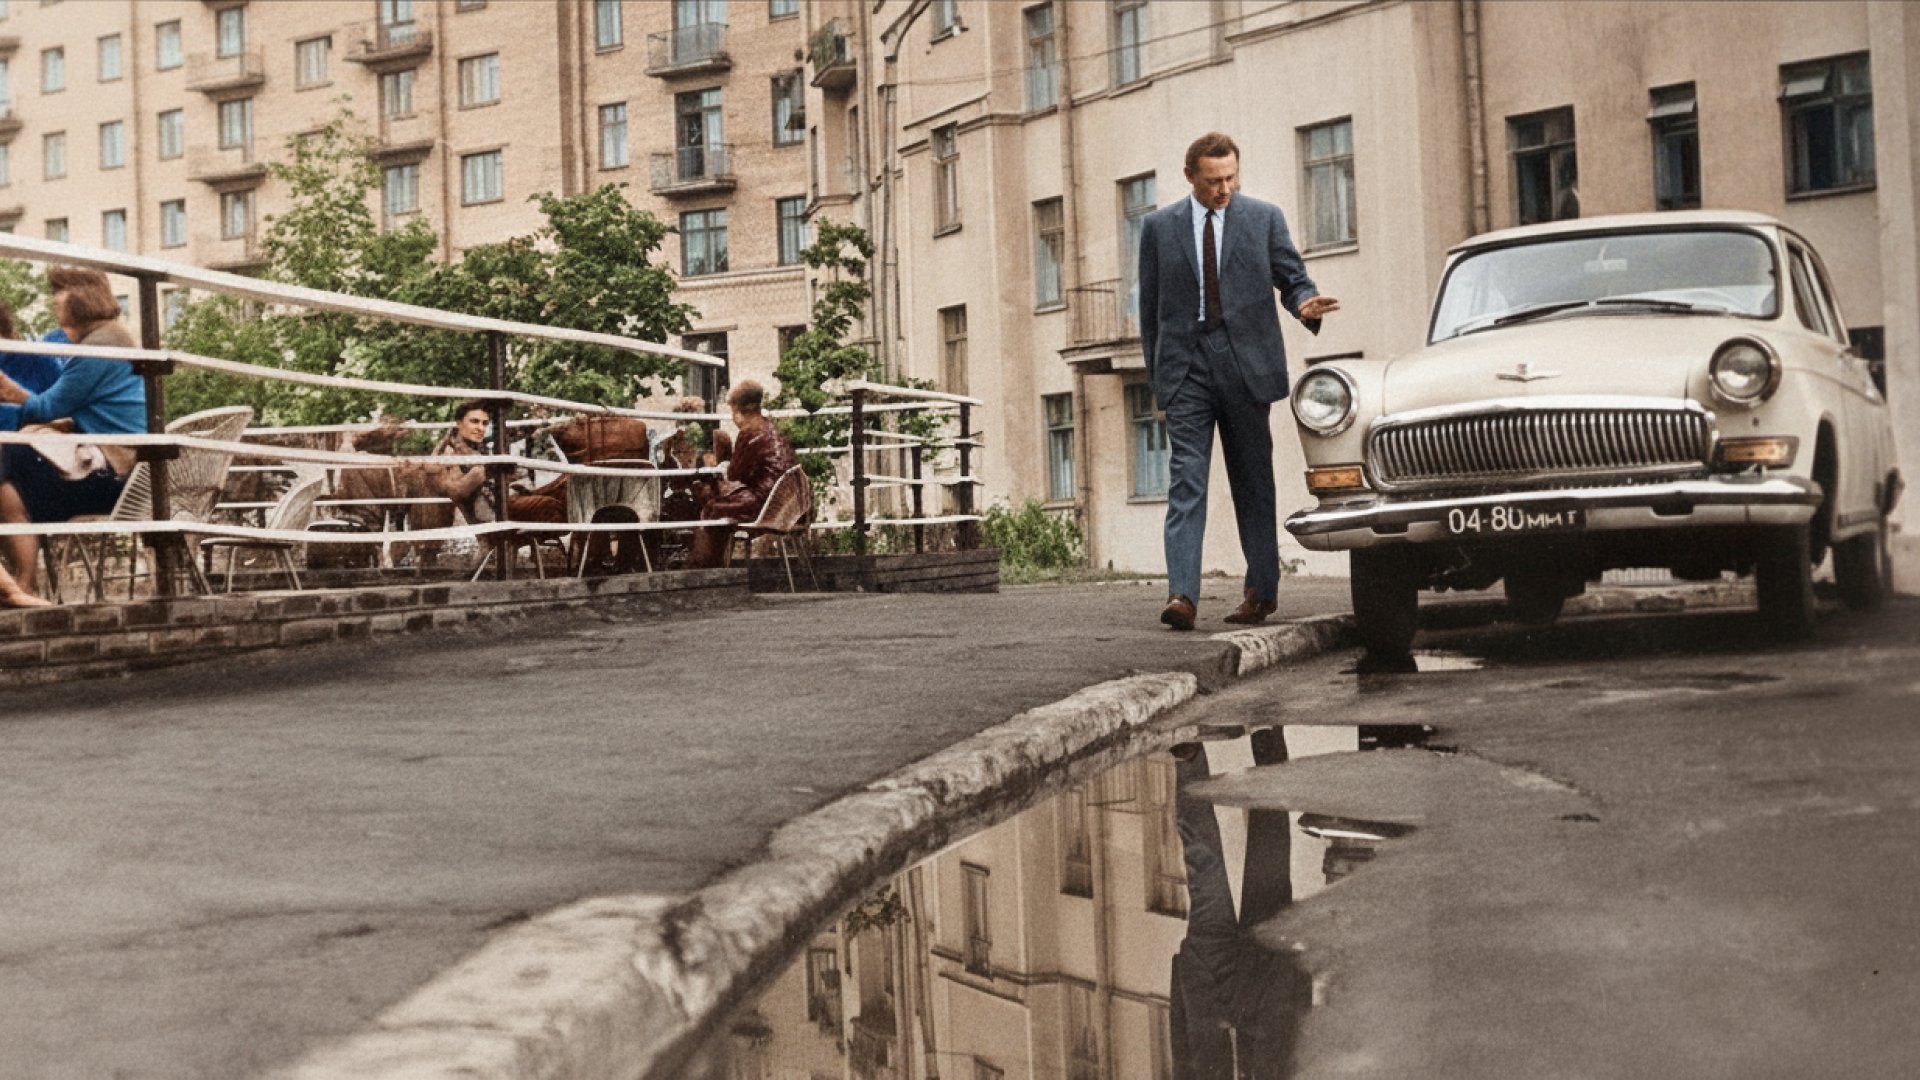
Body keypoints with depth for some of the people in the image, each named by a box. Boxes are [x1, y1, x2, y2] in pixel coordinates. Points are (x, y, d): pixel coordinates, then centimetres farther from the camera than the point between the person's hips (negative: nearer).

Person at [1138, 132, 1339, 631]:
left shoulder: (1265, 218, 8)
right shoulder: (1159, 227, 9)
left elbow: (1293, 278, 8)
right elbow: (1150, 305, 12)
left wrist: (1305, 305, -16)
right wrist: (1156, 371, 9)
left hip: (1246, 365, 0)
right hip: (1185, 368, 0)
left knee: (1253, 480, 6)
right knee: (1185, 478, -10)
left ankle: (1261, 590, 16)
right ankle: (1181, 594, -17)